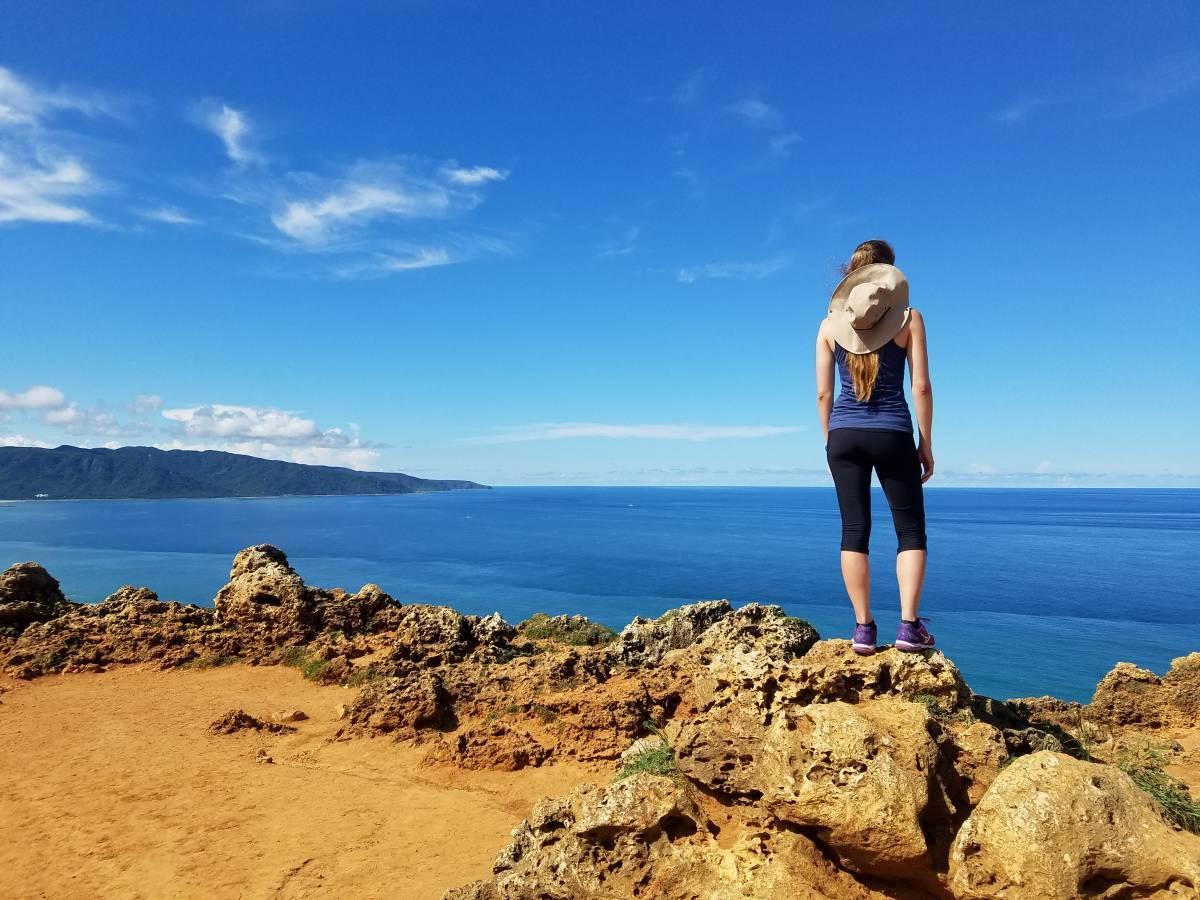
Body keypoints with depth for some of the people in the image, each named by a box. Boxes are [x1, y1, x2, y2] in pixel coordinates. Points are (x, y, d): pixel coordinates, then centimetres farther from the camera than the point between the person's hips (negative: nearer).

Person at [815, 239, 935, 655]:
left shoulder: (829, 325, 5)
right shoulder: (908, 318, 0)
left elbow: (823, 394, 4)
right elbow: (921, 387, -3)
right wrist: (927, 445, 4)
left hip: (844, 434, 2)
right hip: (892, 434, -2)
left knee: (854, 530, 5)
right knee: (910, 530, 9)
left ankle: (863, 629, 5)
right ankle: (909, 625, 2)